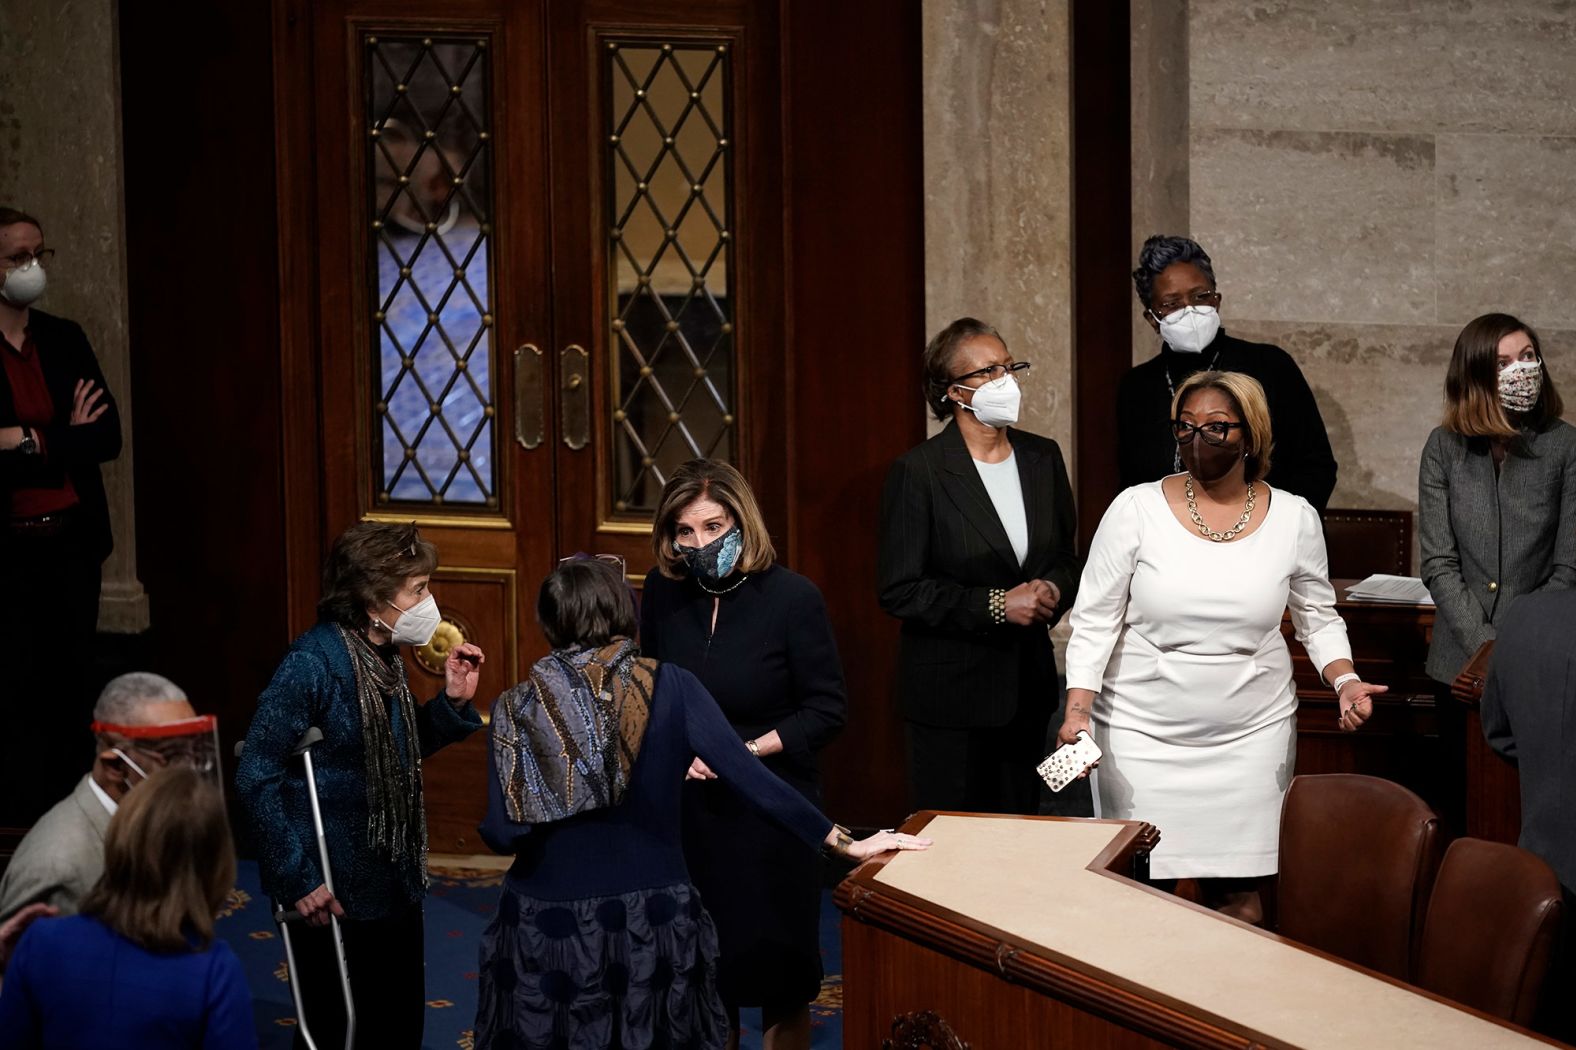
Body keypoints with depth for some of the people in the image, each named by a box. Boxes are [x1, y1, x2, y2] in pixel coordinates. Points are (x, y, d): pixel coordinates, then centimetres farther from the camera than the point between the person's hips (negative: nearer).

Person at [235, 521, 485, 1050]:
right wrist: (296, 879, -22)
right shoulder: (313, 663, -21)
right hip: (332, 896, -8)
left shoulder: (385, 657, 4)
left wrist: (453, 702, 1)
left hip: (396, 883, 8)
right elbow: (257, 778, -22)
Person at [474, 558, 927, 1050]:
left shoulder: (516, 710, -7)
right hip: (650, 927, 0)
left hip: (546, 928, 0)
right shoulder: (671, 687, -8)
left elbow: (503, 834, -11)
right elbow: (749, 777, -13)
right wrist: (847, 843, -8)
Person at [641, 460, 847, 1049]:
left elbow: (827, 710, -9)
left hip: (769, 811, -3)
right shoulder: (664, 593, -1)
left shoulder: (791, 598, -12)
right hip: (686, 809, 3)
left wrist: (750, 750, -20)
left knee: (778, 975, 5)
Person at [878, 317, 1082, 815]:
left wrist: (1053, 591, -8)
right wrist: (995, 606, -19)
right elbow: (900, 590, -13)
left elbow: (1067, 556, 16)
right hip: (951, 692, -5)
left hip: (1028, 683, 5)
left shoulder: (1042, 457, 6)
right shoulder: (918, 472, -10)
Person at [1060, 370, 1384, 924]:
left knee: (1240, 902, -2)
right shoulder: (1136, 509, -6)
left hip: (1250, 735, 1)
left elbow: (1317, 617, 12)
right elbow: (1094, 621, -2)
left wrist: (1345, 680, -5)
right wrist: (1078, 709, -13)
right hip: (1142, 734, -1)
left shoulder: (1294, 518, 0)